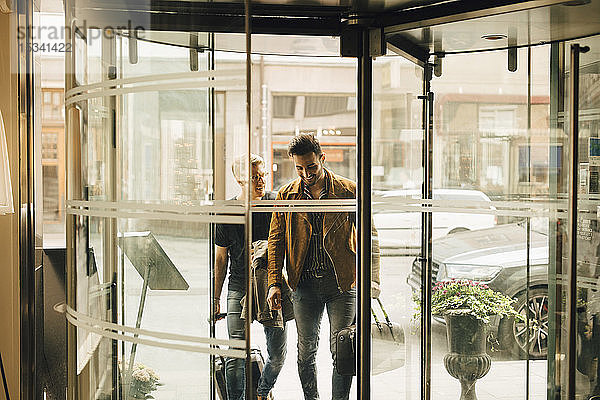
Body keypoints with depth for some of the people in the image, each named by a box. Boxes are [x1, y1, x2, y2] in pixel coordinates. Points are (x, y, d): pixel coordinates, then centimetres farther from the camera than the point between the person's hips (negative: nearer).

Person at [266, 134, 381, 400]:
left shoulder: (349, 191, -3)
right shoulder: (286, 196, 4)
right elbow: (276, 241, 8)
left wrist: (372, 278, -12)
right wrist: (274, 283, -1)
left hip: (342, 283, -2)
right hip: (304, 285, 2)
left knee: (341, 351, 0)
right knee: (306, 350, 10)